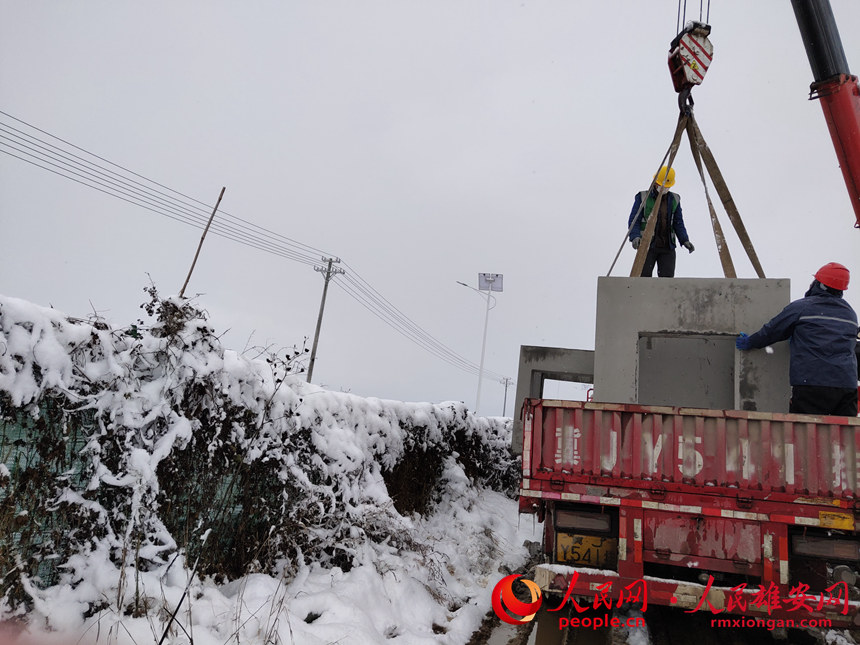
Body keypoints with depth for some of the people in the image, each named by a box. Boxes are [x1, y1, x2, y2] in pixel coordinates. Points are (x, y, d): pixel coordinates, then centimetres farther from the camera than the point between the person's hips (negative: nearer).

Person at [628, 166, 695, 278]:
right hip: (647, 245, -3)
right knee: (644, 277, -12)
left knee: (667, 277, -8)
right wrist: (635, 237, -21)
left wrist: (685, 240, -4)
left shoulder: (674, 200, 13)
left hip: (667, 248, 3)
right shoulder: (643, 197, 2)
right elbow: (633, 221, -2)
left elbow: (678, 224, 12)